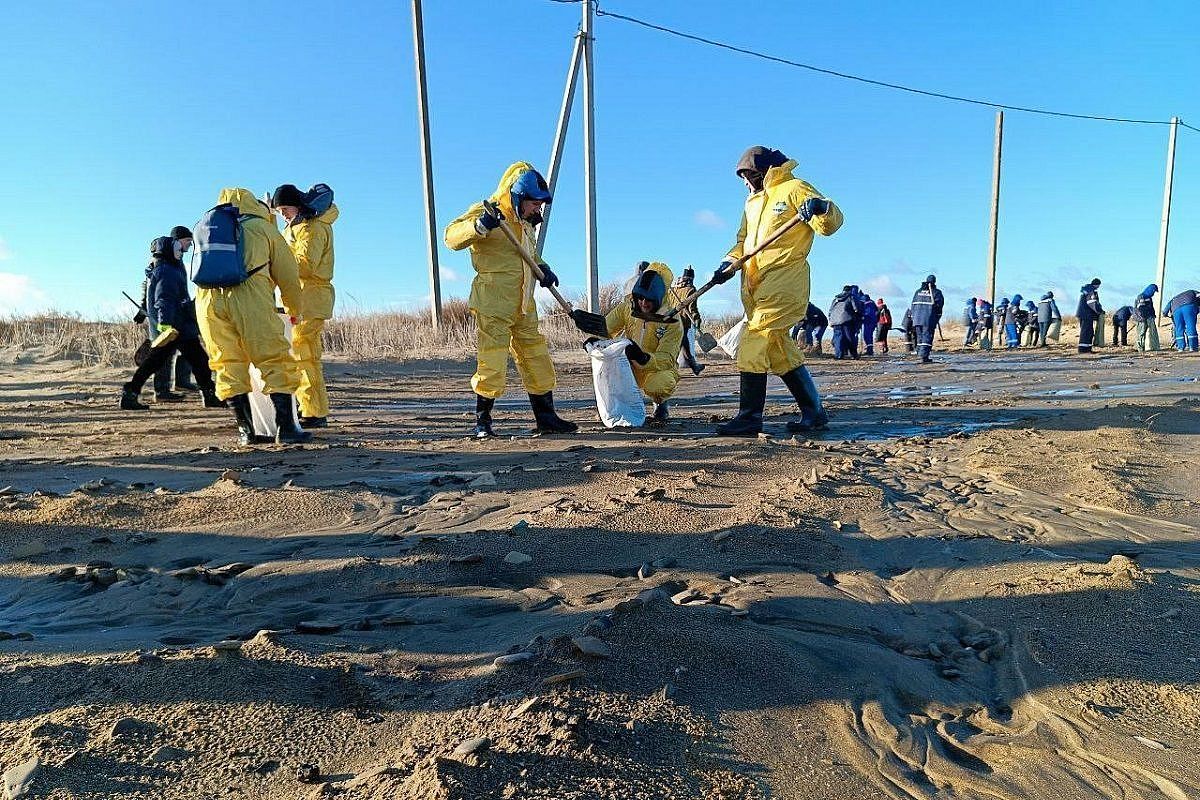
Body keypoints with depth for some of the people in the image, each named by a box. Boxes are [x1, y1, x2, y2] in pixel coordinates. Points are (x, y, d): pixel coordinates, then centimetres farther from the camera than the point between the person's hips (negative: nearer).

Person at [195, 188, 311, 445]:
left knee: (229, 366, 9)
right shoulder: (263, 227, 20)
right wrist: (295, 309, 34)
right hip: (250, 298, -4)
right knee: (276, 361, 0)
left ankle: (246, 431, 9)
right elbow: (287, 274, 19)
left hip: (208, 299, 4)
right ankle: (286, 428, -5)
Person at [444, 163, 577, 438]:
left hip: (524, 309, 9)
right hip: (493, 306, -8)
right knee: (491, 364, -8)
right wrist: (480, 225, -38)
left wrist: (543, 270, 10)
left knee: (538, 361, 11)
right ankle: (482, 422, 7)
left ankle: (546, 418, 21)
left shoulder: (525, 222, 19)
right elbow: (452, 237, -20)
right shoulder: (485, 212, -8)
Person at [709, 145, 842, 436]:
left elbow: (831, 223, -6)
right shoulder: (752, 202, 26)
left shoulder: (794, 189, 1)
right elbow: (743, 241, 28)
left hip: (784, 281, -8)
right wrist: (729, 264, 10)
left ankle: (749, 417, -12)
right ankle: (813, 412, 13)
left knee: (755, 341, -15)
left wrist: (820, 207, -28)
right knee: (778, 347, 6)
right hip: (756, 285, 8)